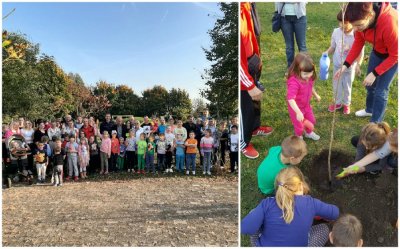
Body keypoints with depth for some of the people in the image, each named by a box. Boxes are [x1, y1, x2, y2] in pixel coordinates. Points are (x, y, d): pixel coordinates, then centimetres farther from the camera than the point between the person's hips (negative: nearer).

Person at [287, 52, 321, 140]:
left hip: (306, 105, 7)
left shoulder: (309, 77, -13)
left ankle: (309, 133, 56)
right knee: (299, 126, 13)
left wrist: (316, 95, 26)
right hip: (296, 108, -7)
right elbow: (290, 99, -44)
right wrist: (298, 112, -46)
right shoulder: (294, 82, -39)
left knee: (311, 121, 26)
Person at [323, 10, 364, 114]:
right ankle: (337, 102, 37)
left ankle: (346, 104, 35)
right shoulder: (336, 32, -12)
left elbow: (360, 53, -13)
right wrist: (327, 52, -18)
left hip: (350, 67, -3)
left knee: (347, 86, 14)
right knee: (336, 85, 16)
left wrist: (358, 65, -24)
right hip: (337, 65, 3)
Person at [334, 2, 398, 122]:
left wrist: (374, 73, -27)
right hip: (378, 51, 6)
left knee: (381, 90, -4)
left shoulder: (389, 22, -42)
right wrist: (345, 65, -17)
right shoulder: (362, 19, -25)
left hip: (393, 55, -6)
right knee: (369, 84, 18)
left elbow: (395, 55, -29)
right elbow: (358, 42, -10)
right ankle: (369, 110, 43)